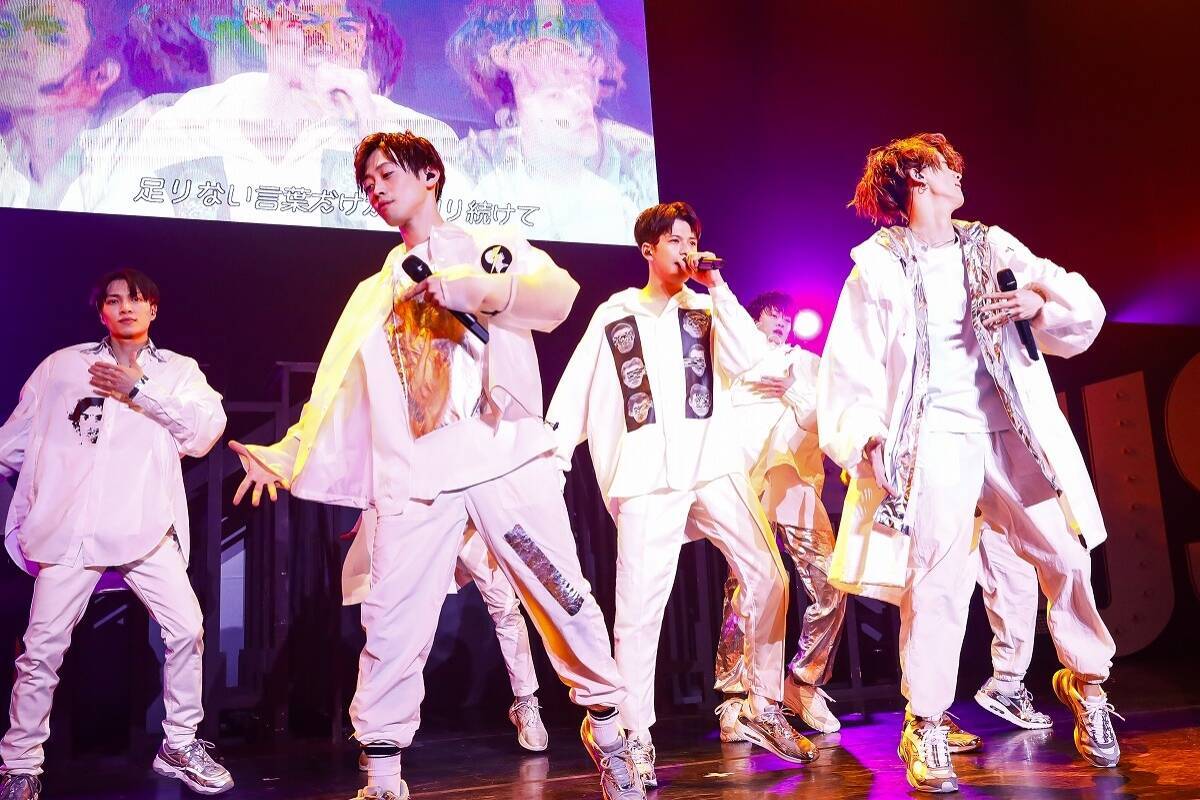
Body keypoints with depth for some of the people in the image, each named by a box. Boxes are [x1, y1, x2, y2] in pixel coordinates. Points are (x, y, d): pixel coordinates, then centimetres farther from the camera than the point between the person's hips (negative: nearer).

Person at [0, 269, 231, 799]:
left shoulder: (178, 370, 10)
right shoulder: (61, 366, 12)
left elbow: (207, 431, -6)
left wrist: (140, 390, -8)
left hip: (144, 528, 0)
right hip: (70, 528, 0)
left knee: (186, 630, -8)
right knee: (43, 650, -1)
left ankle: (179, 746, 11)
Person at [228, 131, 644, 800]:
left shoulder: (494, 249, 12)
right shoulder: (375, 293, 23)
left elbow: (559, 293, -10)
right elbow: (339, 394, 18)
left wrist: (464, 288, -13)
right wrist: (286, 456, 7)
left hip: (508, 456, -3)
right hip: (415, 477, 3)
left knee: (564, 597, 0)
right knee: (392, 626, -2)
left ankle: (607, 731, 19)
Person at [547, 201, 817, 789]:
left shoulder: (705, 311, 16)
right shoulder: (614, 315, 12)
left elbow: (749, 358, -1)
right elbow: (576, 390, 10)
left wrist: (718, 288, -1)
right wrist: (551, 457, 2)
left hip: (713, 466, 2)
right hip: (646, 476, -2)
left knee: (766, 577, -4)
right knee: (640, 607, -5)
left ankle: (762, 711, 12)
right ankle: (636, 739, 7)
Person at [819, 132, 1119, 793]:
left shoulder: (992, 246, 16)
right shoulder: (879, 266, 5)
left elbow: (1085, 310, 13)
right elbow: (851, 366, 1)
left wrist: (1040, 303, -8)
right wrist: (866, 437, -10)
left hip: (1011, 426, 4)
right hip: (935, 434, -4)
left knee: (1065, 554, 3)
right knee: (938, 575, -11)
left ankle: (1086, 683, 28)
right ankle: (926, 728, 2)